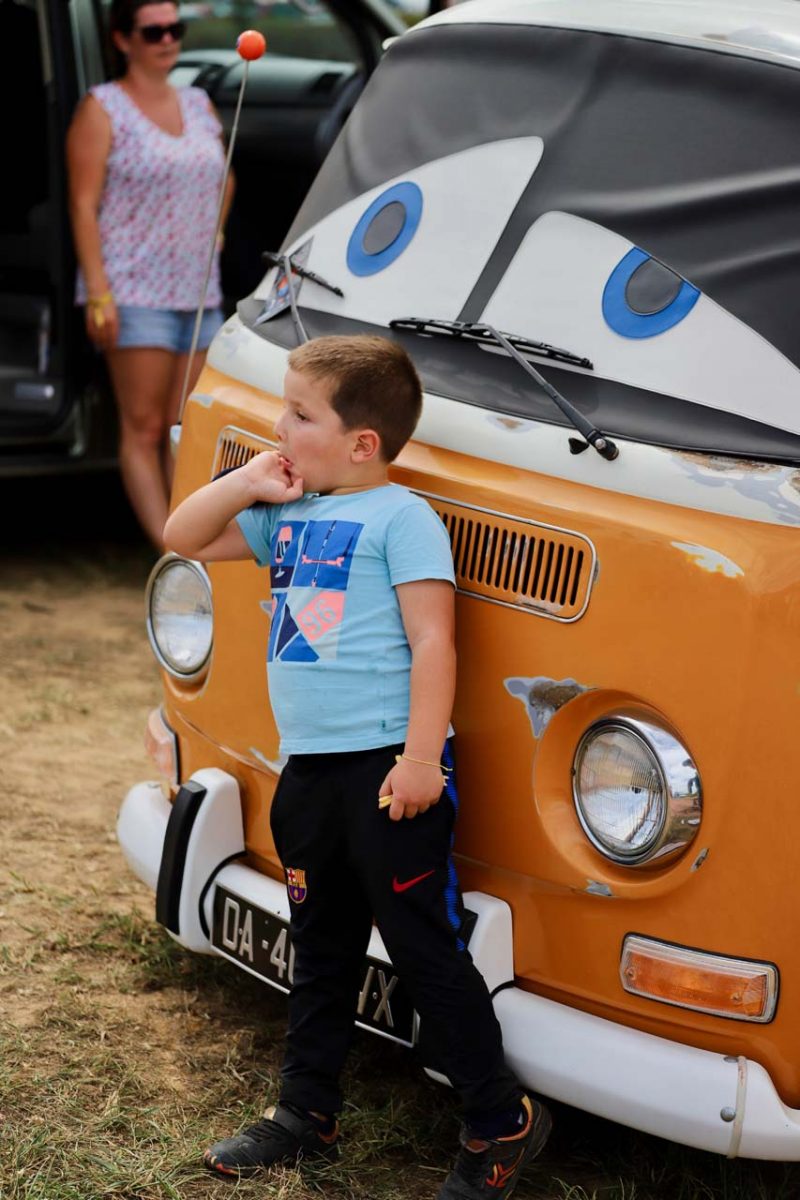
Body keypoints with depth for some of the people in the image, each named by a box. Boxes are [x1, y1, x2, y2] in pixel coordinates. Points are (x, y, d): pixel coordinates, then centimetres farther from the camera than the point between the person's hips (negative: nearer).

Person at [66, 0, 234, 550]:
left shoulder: (198, 104, 14)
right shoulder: (102, 108, -5)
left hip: (200, 292, 6)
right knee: (144, 427, -5)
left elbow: (225, 179, 31)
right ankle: (171, 552, -7)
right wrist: (98, 292, -18)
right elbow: (84, 205, -10)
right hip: (135, 293, -6)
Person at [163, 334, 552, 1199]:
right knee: (320, 950, 19)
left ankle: (502, 1122, 8)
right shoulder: (288, 517, 14)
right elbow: (184, 538, 22)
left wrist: (421, 759, -21)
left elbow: (432, 644, -15)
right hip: (308, 770, 8)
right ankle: (305, 1113, 31)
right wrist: (248, 483, 7)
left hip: (387, 768, -8)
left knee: (424, 948, -3)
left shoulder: (400, 518, -9)